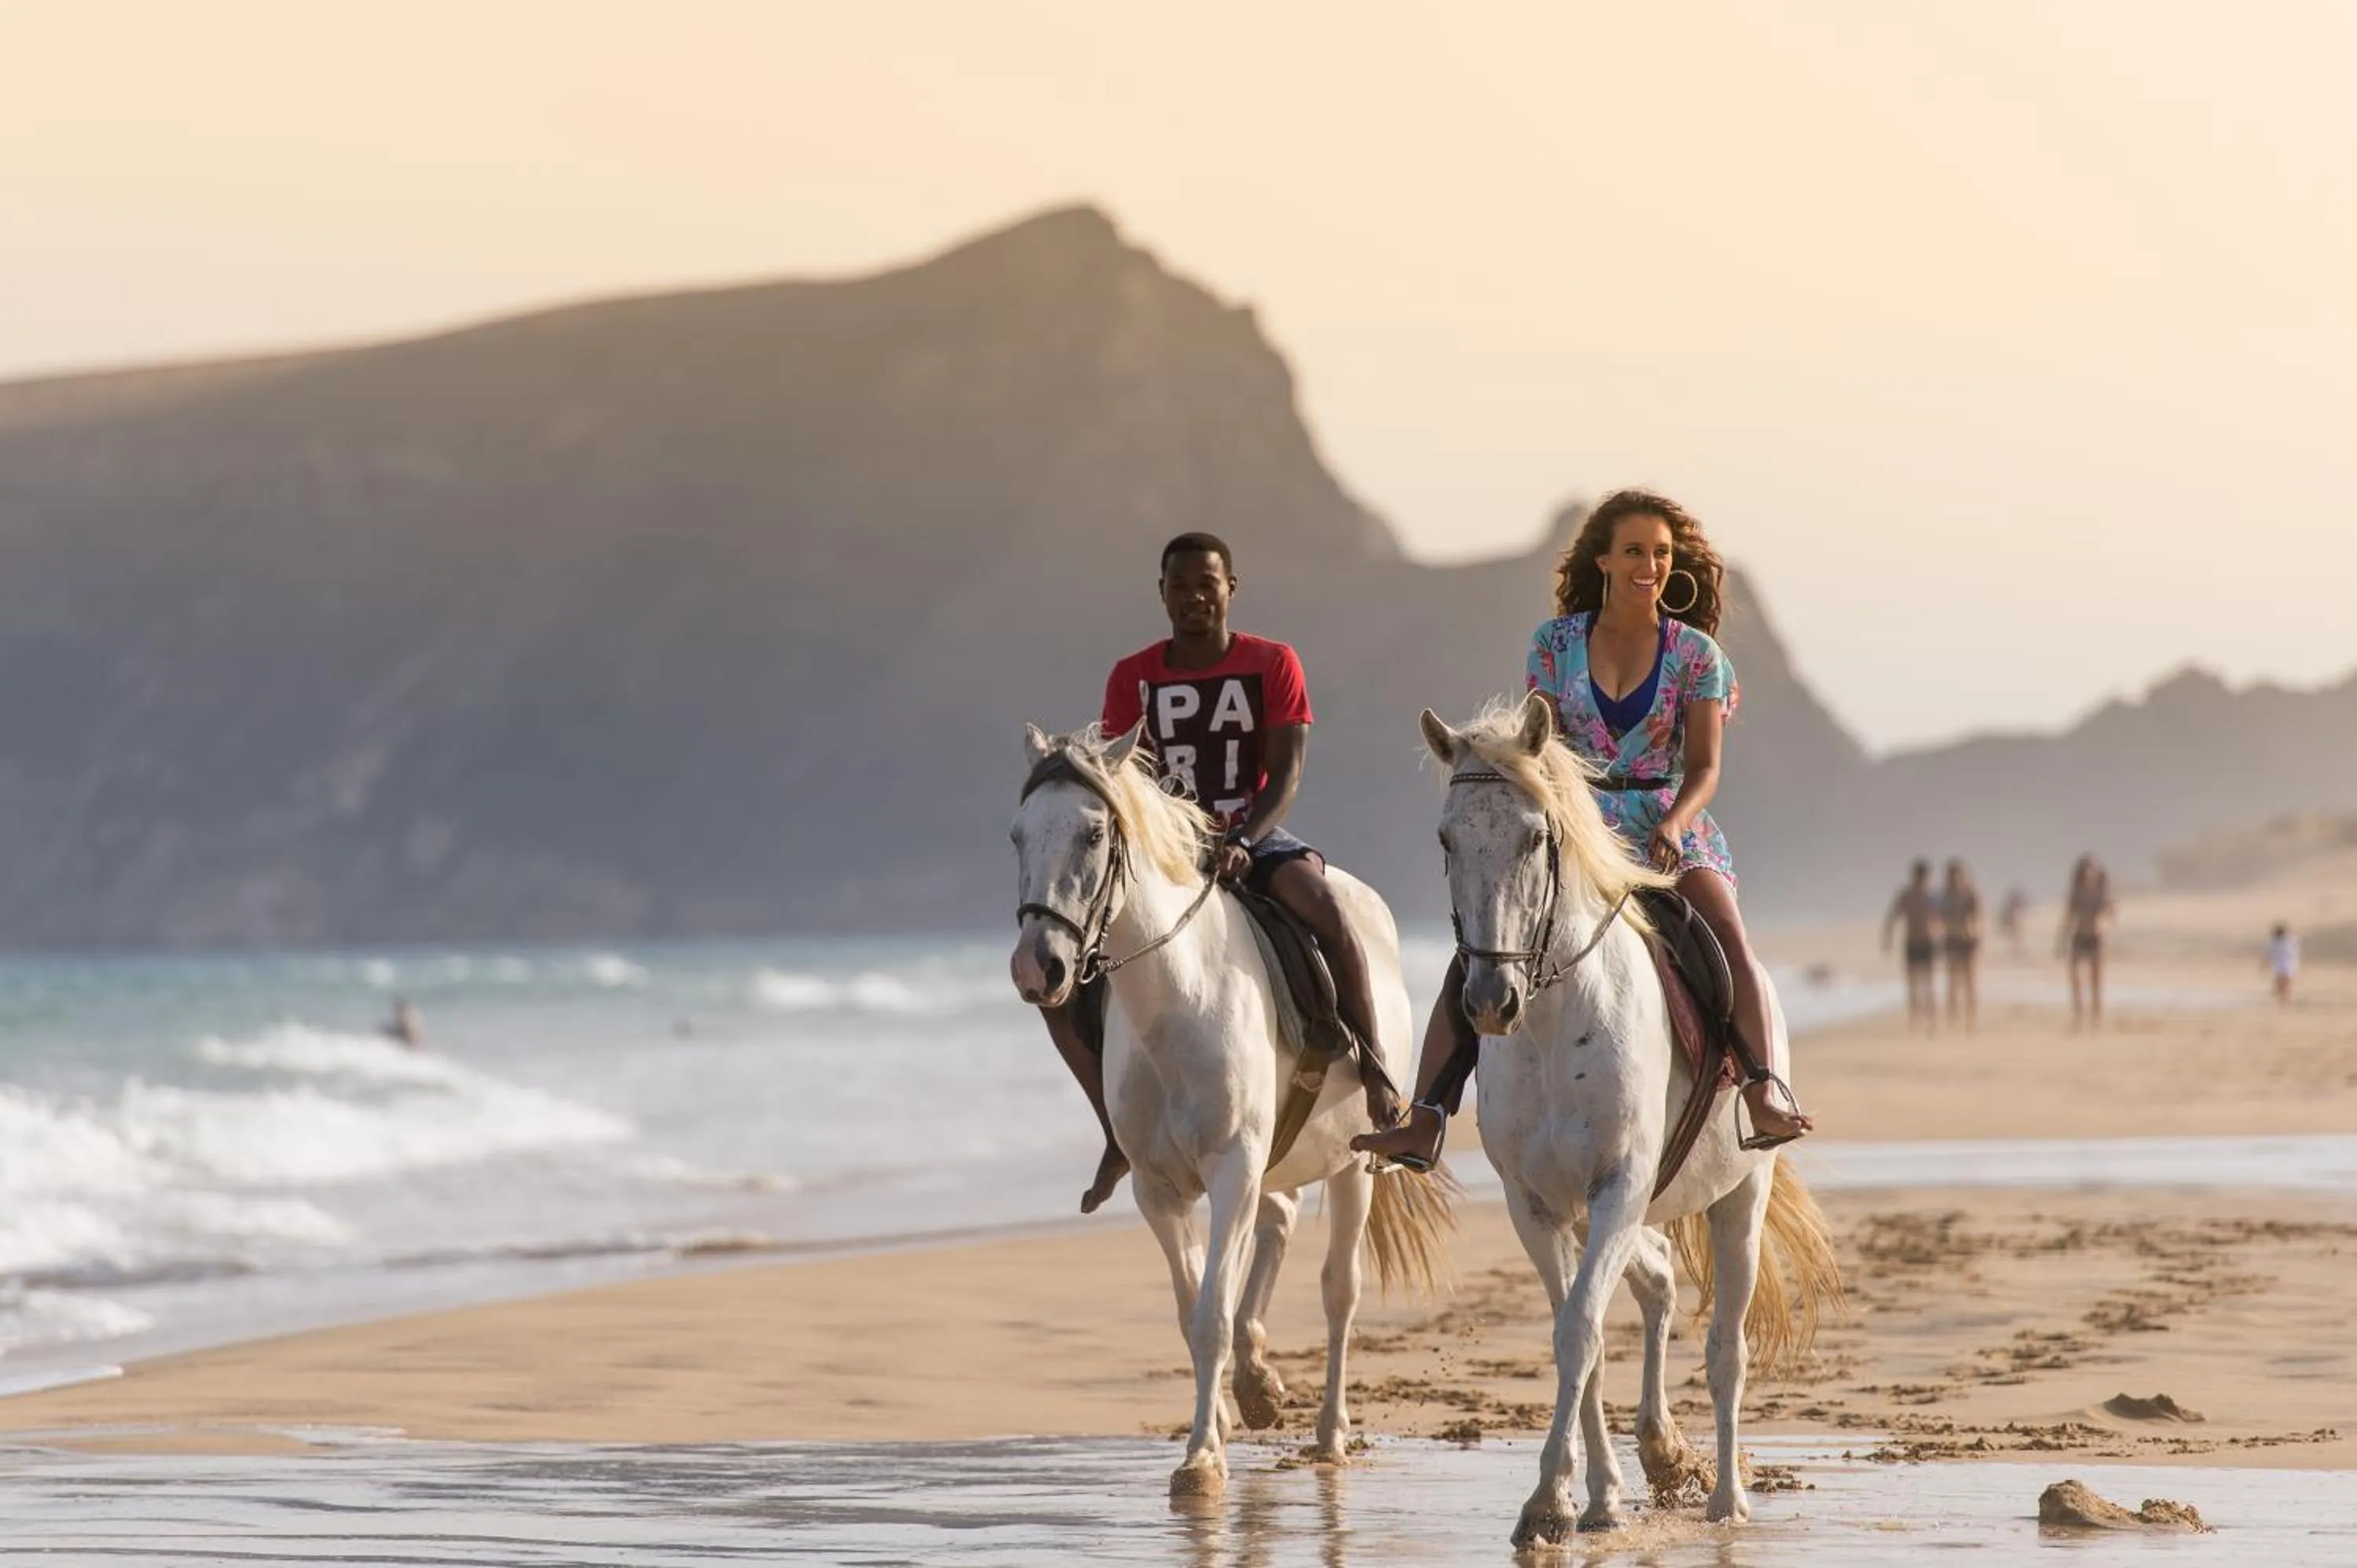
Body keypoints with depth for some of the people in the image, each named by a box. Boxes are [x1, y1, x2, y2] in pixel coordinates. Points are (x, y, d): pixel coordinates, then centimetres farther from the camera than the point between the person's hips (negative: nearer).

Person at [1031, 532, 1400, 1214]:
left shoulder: (1273, 665, -2)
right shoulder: (1133, 678, 4)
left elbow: (1285, 775, -10)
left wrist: (1242, 842, -26)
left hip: (1255, 839, -3)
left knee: (1326, 909, -38)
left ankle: (1375, 1076, -27)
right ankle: (1120, 1134, 2)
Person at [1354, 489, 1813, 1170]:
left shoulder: (1696, 654, 2)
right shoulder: (1556, 642, 6)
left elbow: (1705, 765, -3)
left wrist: (1674, 823, -23)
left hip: (1671, 828, -1)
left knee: (1724, 931, -30)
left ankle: (1766, 1093, -39)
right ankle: (1424, 1123, -15)